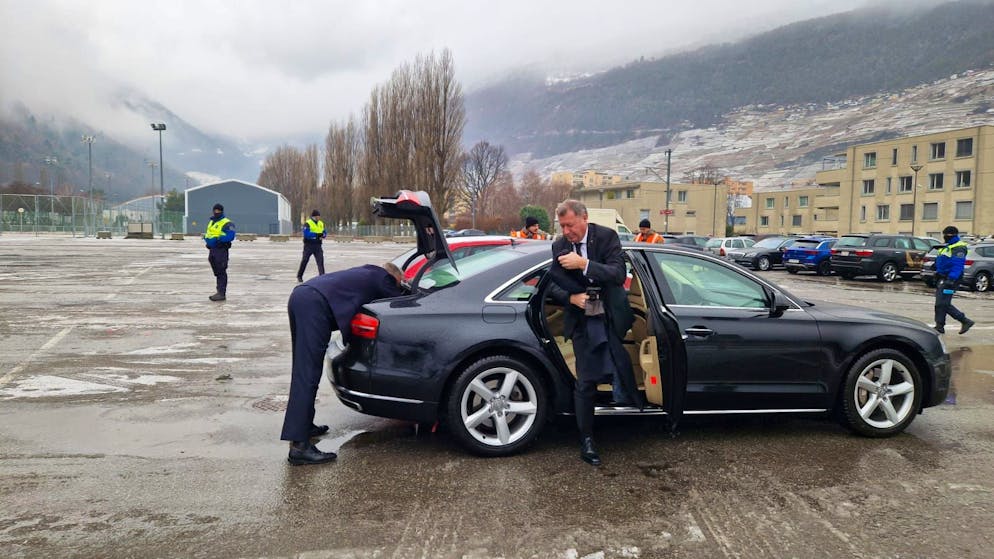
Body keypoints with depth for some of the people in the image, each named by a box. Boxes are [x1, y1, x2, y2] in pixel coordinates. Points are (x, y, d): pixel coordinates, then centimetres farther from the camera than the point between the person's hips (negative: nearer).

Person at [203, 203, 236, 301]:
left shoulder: (227, 223, -10)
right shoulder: (211, 222, 18)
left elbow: (230, 236, -22)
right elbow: (207, 235, 21)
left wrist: (217, 239, -26)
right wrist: (207, 240, 0)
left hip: (221, 250, -9)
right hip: (212, 249, 9)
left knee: (221, 272, -8)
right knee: (217, 272, 14)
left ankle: (222, 293, -6)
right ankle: (219, 291, 22)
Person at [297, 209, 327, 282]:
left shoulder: (321, 223, 13)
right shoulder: (307, 223, -7)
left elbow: (325, 233, 13)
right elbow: (306, 234, -19)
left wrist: (323, 235, -11)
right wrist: (317, 235, -20)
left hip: (318, 245, 4)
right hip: (309, 245, -4)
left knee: (320, 260, -9)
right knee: (304, 260, 5)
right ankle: (299, 276, 19)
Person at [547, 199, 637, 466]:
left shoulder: (607, 236, -10)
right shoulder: (559, 246, -2)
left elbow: (618, 274, -20)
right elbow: (552, 284, 4)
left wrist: (584, 264, -32)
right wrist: (571, 297, -17)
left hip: (611, 317, -1)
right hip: (582, 321, 1)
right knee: (585, 381, 0)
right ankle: (586, 439, 8)